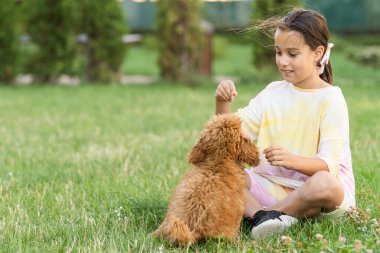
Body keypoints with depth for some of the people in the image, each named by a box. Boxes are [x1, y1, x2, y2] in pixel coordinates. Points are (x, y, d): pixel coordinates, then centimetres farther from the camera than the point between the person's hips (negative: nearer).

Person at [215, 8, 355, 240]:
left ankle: (261, 213, -21)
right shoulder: (273, 92, 8)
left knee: (325, 184, -39)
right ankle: (264, 215, -34)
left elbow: (329, 164, -18)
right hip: (273, 184, 5)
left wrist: (293, 160, -37)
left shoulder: (330, 98, -8)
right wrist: (223, 104, -16)